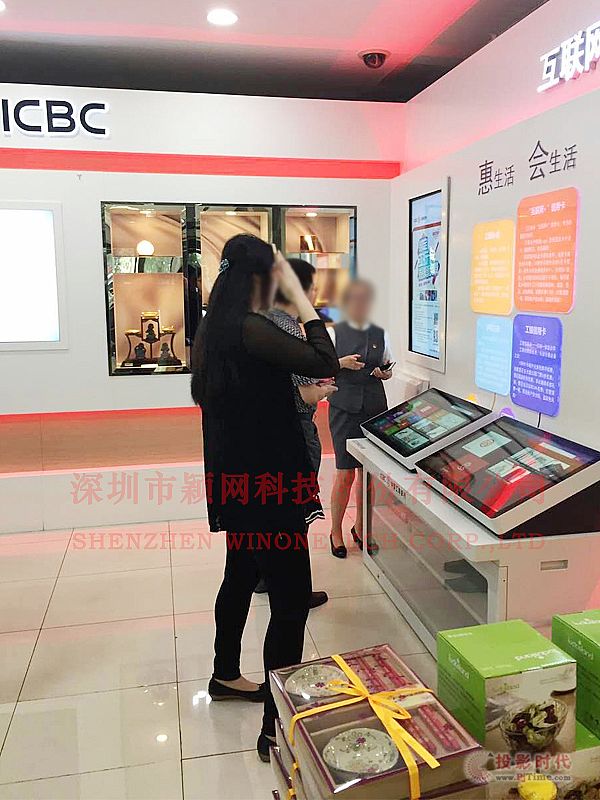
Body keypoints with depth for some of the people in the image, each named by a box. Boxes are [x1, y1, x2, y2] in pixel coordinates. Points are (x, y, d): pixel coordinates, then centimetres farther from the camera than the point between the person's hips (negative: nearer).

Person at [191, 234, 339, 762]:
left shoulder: (215, 328, 8)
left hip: (238, 480, 10)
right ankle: (277, 727, 7)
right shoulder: (250, 330, -21)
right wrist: (300, 296, -16)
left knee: (241, 576, 24)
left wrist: (298, 395, 18)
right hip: (265, 486, -10)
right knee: (291, 600, -2)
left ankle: (226, 676, 43)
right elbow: (325, 364, -22)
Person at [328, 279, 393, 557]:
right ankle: (336, 531, 13)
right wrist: (342, 363, -14)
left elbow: (388, 371, 18)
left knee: (367, 471, 8)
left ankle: (360, 527, 26)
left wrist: (384, 373, -4)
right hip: (345, 408, -3)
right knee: (345, 472, -5)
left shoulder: (380, 335, 10)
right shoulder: (334, 333, 2)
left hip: (374, 407, 3)